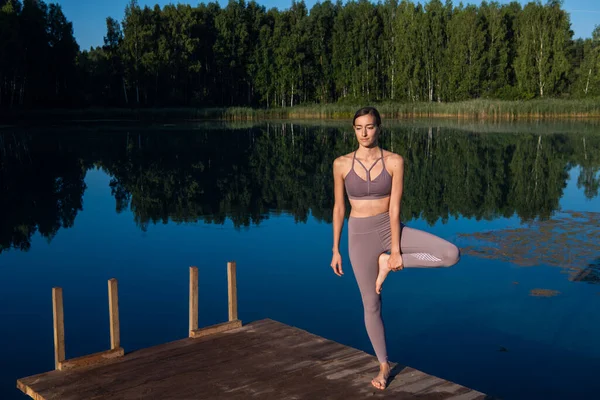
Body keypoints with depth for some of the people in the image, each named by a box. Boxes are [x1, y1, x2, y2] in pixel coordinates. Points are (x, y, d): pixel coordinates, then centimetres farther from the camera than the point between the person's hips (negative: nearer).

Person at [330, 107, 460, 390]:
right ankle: (384, 365, 28)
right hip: (361, 236, 0)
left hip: (390, 229, 0)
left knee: (452, 255, -18)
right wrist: (335, 251, 2)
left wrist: (395, 251, -13)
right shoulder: (341, 164, -6)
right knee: (372, 305, 7)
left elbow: (395, 207, -11)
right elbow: (338, 208, 0)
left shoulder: (394, 161, -8)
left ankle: (387, 262, -4)